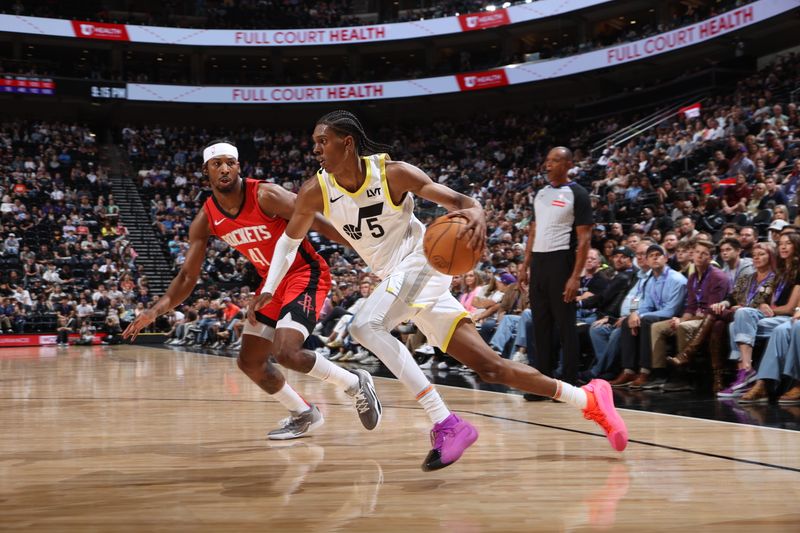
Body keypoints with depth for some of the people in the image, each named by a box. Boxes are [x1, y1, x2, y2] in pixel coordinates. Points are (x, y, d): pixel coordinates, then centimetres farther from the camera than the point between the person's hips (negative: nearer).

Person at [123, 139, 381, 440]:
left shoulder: (267, 196, -21)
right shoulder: (206, 220, -4)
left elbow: (318, 223, -20)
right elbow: (188, 275, 2)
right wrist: (158, 309, -14)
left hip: (306, 274, -7)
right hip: (272, 281, 7)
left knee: (286, 352, -25)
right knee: (249, 362, 8)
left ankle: (355, 385, -2)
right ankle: (304, 415, 26)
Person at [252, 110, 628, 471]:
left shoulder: (392, 173, -16)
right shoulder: (315, 192, -4)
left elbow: (457, 200, -19)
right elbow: (290, 239, 12)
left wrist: (475, 213, -42)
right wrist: (268, 289, 4)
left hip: (421, 259, -5)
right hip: (394, 277, 5)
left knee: (364, 326, -29)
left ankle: (447, 424, -26)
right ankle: (588, 399, 13)